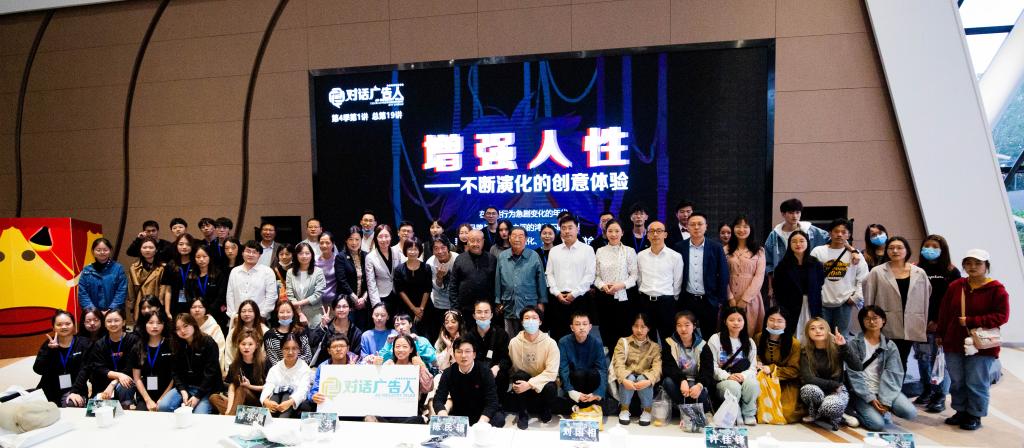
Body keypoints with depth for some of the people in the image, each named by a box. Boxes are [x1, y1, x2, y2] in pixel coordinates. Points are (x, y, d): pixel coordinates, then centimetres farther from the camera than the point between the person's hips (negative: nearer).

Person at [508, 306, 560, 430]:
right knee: (519, 376, -31)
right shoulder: (514, 342, -9)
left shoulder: (550, 343, -16)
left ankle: (546, 412, 4)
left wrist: (530, 384, -30)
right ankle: (522, 414, -8)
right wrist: (513, 383, -23)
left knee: (550, 387, -33)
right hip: (523, 382, 1)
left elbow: (551, 372, -22)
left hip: (542, 383, -1)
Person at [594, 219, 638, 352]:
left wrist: (621, 285, -17)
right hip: (604, 297, 2)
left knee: (623, 331, -2)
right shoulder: (600, 251, 7)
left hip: (623, 297, -2)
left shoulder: (629, 251, 1)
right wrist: (602, 285, -12)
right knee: (606, 330, 7)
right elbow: (596, 275, 7)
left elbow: (634, 275, -3)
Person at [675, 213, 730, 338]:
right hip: (686, 300, 1)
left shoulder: (716, 248, -2)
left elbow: (723, 276, 0)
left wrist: (721, 301, -2)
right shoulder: (679, 247, 0)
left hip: (709, 301, -1)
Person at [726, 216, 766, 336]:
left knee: (750, 330, 4)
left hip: (751, 297, -1)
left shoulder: (759, 251, 3)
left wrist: (745, 299, -12)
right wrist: (730, 298, -10)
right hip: (731, 297, 1)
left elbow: (759, 276, -5)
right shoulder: (726, 250, 5)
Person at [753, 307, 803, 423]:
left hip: (786, 383, -2)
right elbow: (755, 357, 16)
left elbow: (794, 370, -5)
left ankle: (796, 408, 14)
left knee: (786, 414, -19)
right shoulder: (758, 338, 0)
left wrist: (772, 369, -17)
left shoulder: (794, 343, -9)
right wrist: (758, 363, -8)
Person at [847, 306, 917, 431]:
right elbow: (854, 375, -8)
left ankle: (883, 407, 9)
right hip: (862, 392, -3)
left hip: (884, 390, 3)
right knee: (878, 424, -23)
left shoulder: (890, 346, 5)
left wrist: (885, 400, -17)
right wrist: (870, 398, -16)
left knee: (911, 413, -20)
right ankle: (858, 408, 8)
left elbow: (892, 375, -5)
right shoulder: (854, 344, -3)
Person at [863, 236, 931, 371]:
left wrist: (924, 327, 8)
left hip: (910, 328, 3)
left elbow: (924, 301, 10)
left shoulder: (920, 273, 6)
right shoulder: (877, 272, -3)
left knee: (901, 362, 12)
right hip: (886, 327, -3)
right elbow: (868, 301, -1)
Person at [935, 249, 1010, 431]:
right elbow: (944, 312, 11)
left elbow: (1001, 316, -11)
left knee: (976, 383, 2)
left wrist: (971, 321, -17)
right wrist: (940, 334, 13)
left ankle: (975, 416, 17)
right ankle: (961, 412, 25)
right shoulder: (955, 286, 5)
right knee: (956, 382, 11)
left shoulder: (997, 289, -6)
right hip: (954, 344, 4)